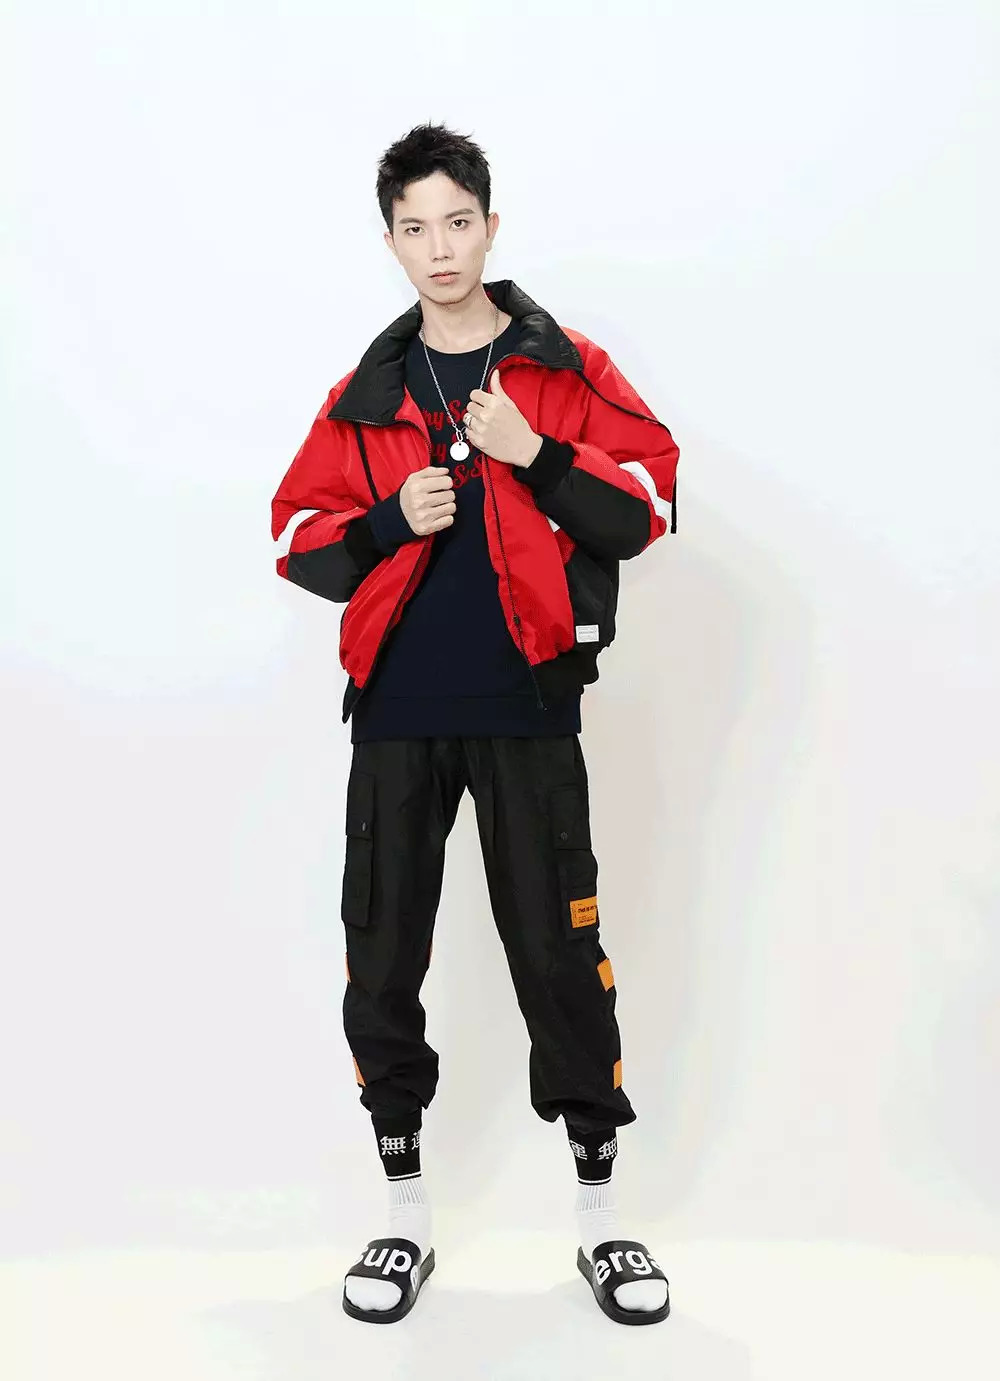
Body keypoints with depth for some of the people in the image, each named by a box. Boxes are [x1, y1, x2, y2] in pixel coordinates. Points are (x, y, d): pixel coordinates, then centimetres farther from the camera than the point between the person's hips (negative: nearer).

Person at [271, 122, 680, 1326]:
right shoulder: (366, 393, 11)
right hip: (395, 717, 3)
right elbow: (300, 542, 9)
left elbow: (643, 512, -3)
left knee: (560, 956, 0)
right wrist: (393, 524, -9)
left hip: (526, 711, -2)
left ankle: (600, 1215, 18)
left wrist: (532, 455, -15)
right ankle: (405, 1216, 23)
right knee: (381, 959, 6)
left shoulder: (566, 370, 4)